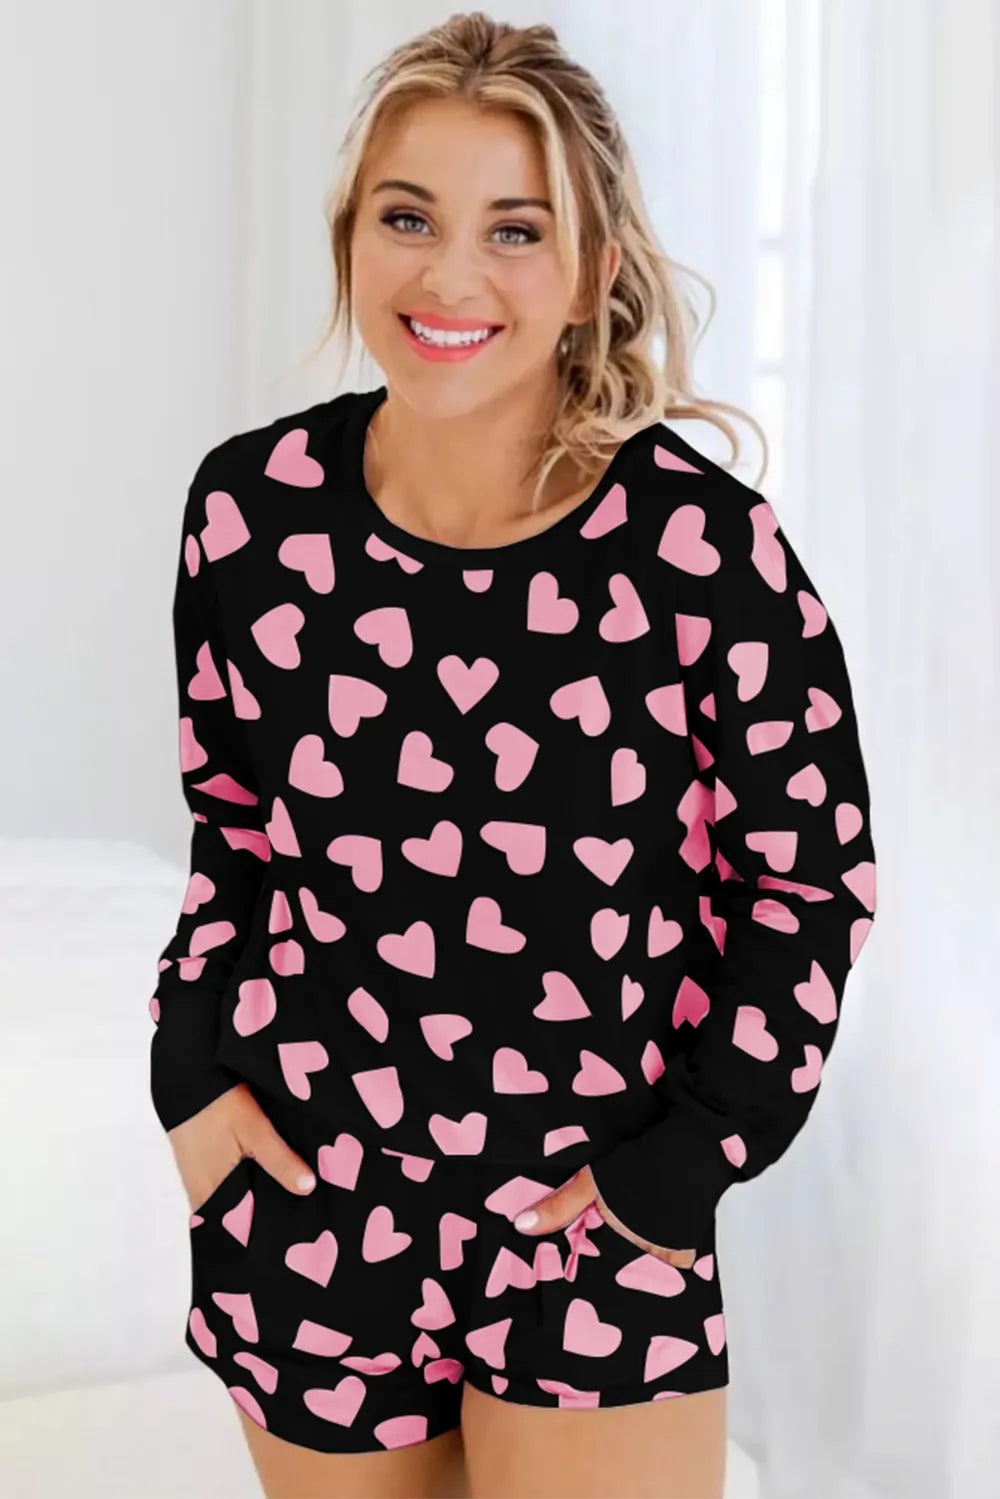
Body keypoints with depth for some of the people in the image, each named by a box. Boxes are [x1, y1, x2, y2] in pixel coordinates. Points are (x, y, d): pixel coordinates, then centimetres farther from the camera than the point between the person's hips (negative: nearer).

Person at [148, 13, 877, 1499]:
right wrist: (192, 1074, 1)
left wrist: (685, 1165, -7)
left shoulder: (701, 543, -16)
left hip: (595, 1215, -2)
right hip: (305, 1206, 3)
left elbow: (811, 878, -4)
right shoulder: (252, 504, -6)